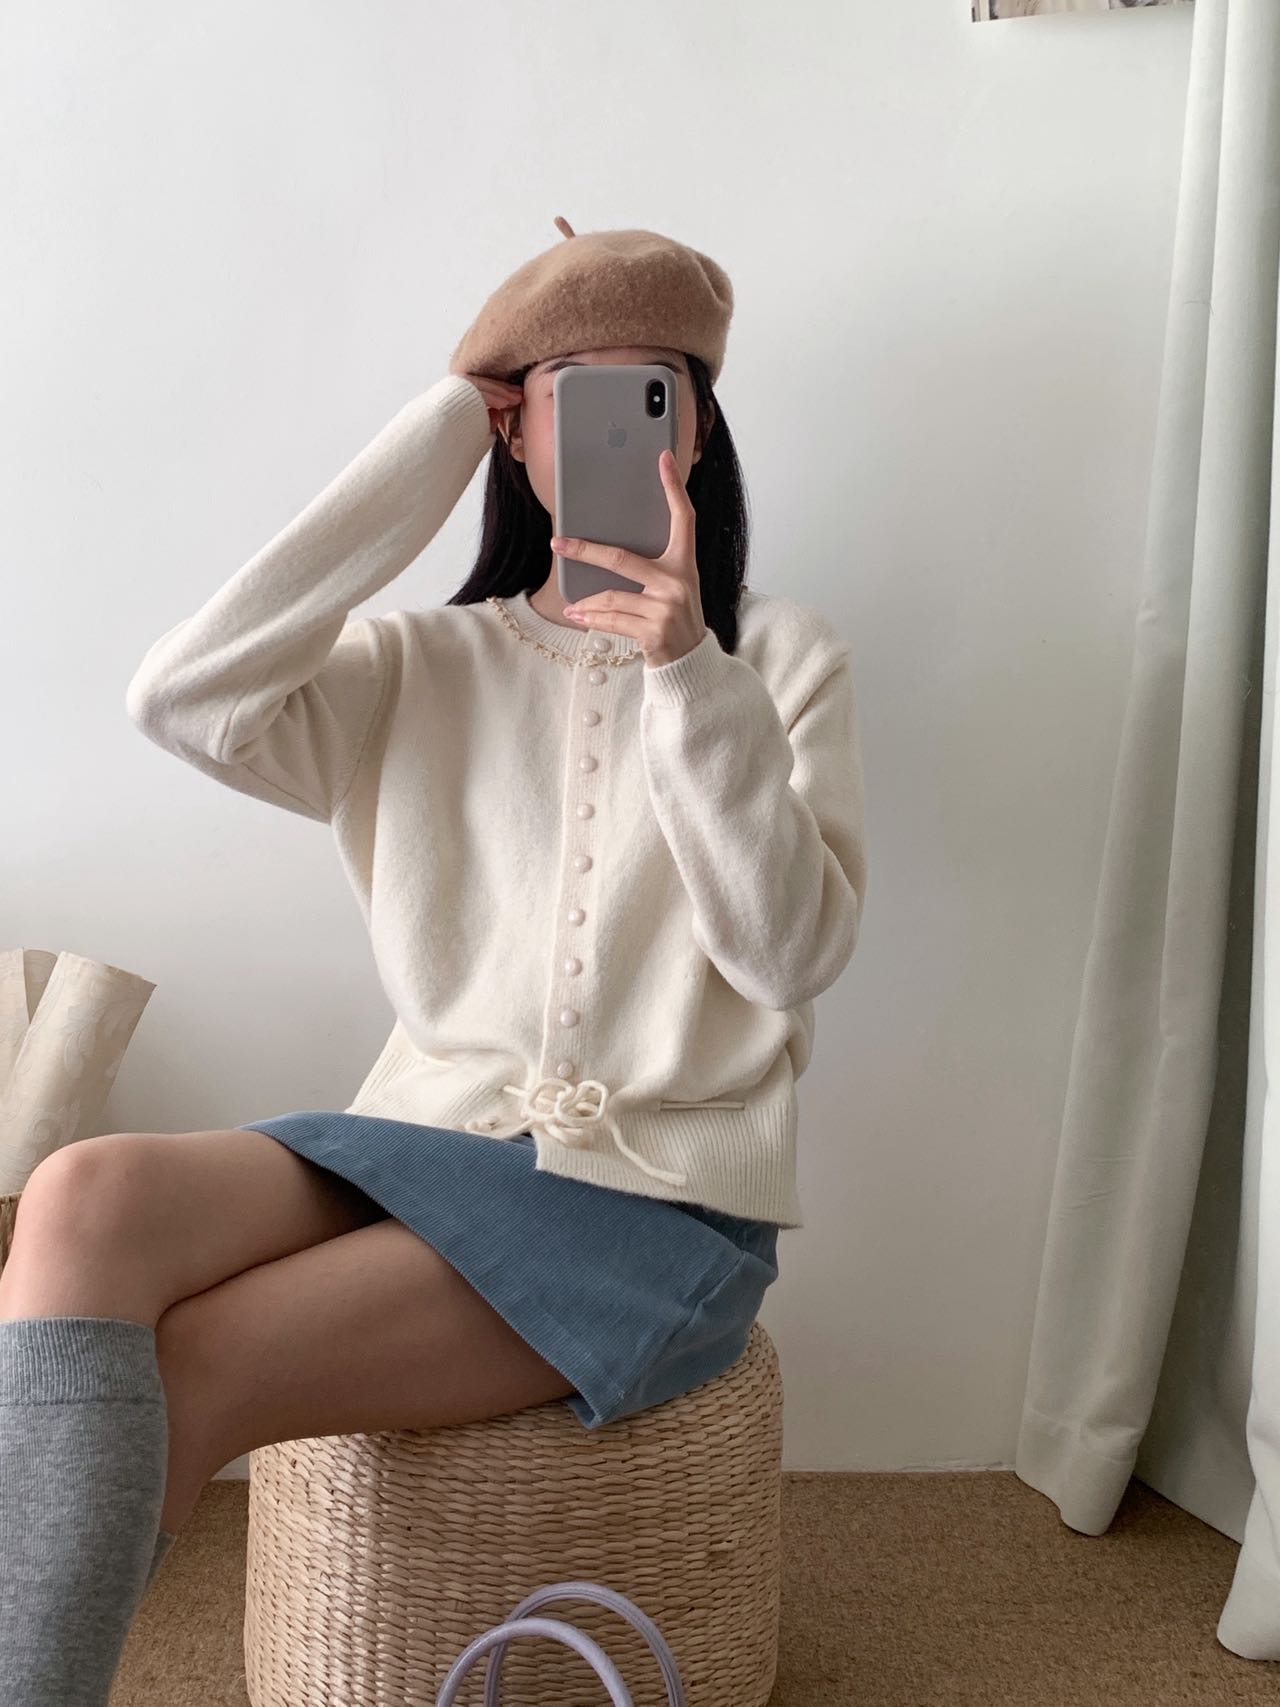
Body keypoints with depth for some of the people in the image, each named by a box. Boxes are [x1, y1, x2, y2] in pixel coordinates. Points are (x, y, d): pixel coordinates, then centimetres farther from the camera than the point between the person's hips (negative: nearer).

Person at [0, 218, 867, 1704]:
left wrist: (691, 673, -22)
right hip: (430, 1138, 3)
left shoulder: (780, 656, 4)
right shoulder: (431, 665, 10)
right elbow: (185, 697, -10)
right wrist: (441, 423, -4)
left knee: (186, 1368, -24)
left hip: (657, 1203, -3)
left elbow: (794, 951, -8)